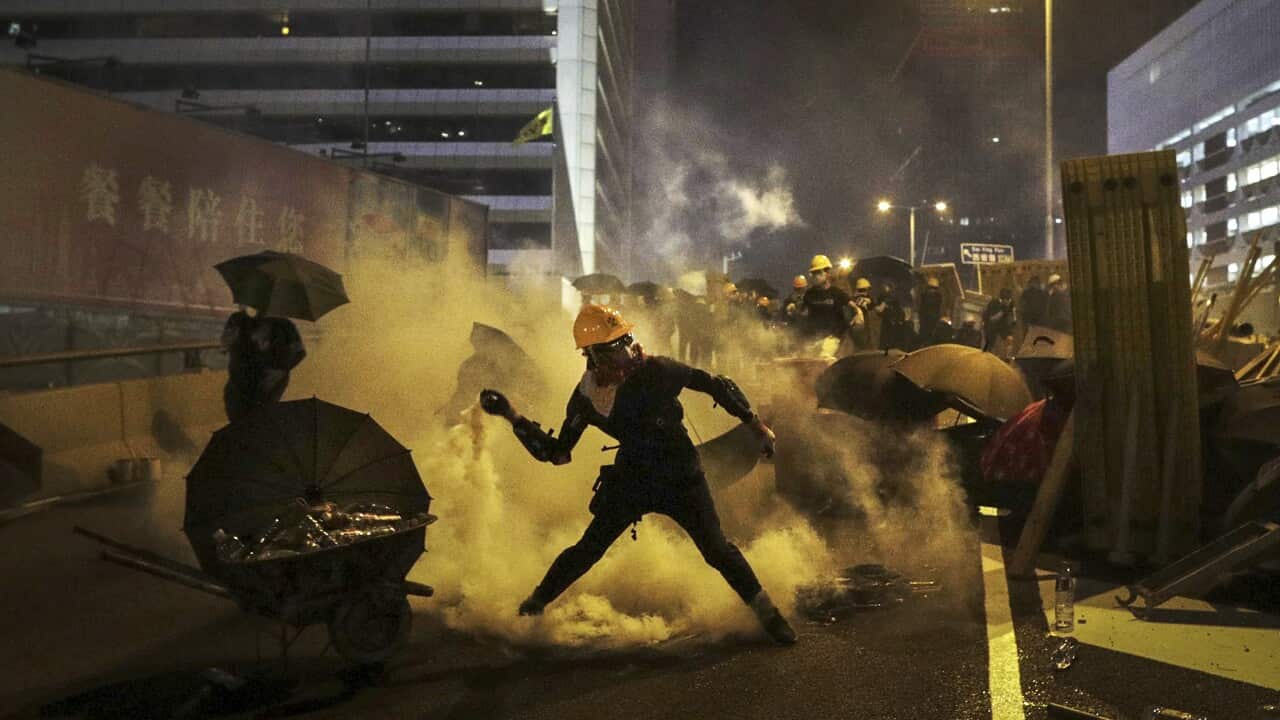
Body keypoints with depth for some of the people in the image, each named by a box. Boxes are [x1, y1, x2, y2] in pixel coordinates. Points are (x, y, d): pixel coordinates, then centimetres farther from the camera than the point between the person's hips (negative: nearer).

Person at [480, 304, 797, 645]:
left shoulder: (656, 370, -18)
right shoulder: (586, 396, -8)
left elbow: (715, 385, -8)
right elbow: (557, 453, -3)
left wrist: (755, 423, -7)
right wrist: (513, 417, -10)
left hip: (681, 476, -2)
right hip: (631, 478, 2)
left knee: (716, 547, -8)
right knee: (587, 550, 3)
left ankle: (767, 614, 11)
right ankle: (532, 607, 25)